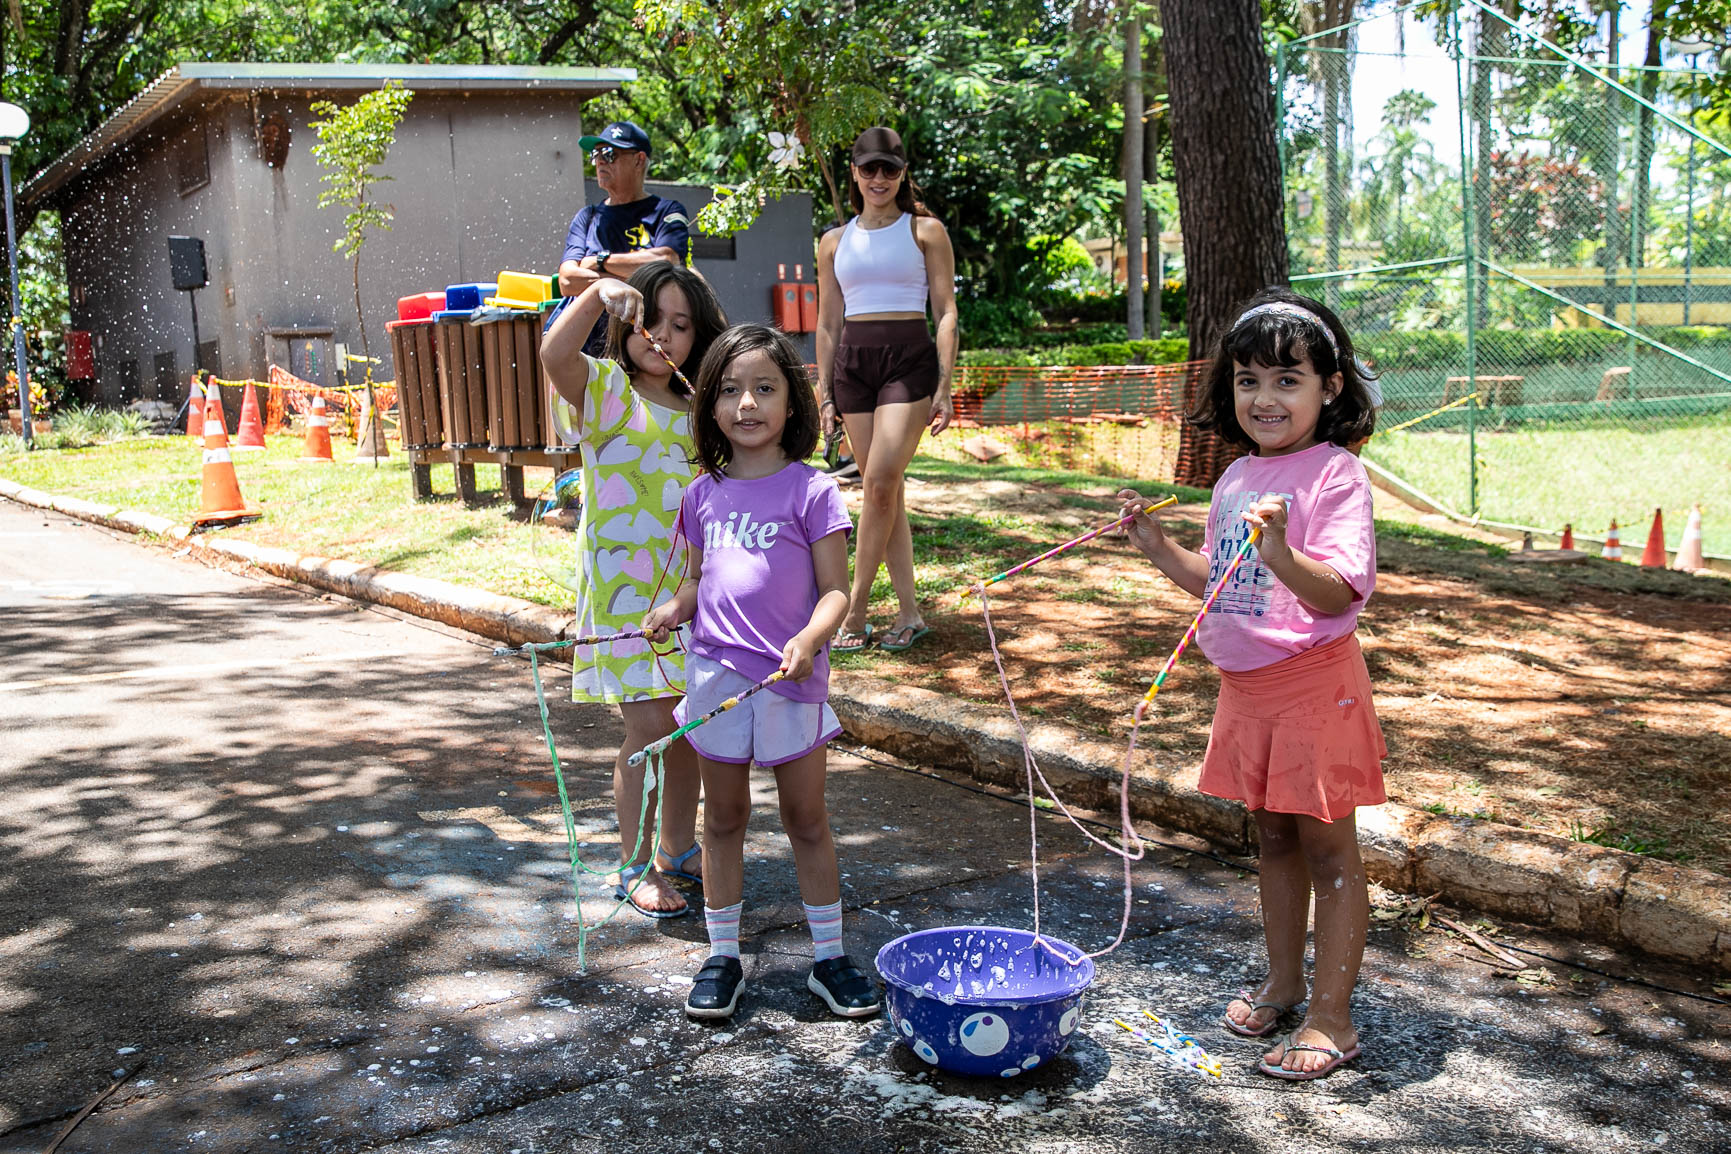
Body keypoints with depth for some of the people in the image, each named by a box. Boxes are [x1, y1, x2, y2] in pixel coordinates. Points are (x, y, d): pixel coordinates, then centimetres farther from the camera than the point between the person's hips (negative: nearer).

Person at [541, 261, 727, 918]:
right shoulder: (605, 391, -5)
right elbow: (554, 352, -27)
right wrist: (598, 292, -38)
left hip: (691, 589, 6)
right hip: (625, 586, -6)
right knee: (648, 728, -6)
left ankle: (678, 848, 29)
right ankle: (635, 868, 8)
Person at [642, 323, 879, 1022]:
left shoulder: (811, 491, -7)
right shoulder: (704, 495, 5)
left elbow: (835, 590, -8)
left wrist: (809, 638, -27)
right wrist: (675, 607, -6)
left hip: (790, 680, -3)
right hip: (716, 676, 3)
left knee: (807, 820, 9)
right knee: (723, 820, 13)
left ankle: (829, 956, 22)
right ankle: (722, 955, 26)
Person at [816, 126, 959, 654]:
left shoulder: (925, 231, 6)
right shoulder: (835, 242, 15)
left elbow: (946, 312, 2)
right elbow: (828, 323, 17)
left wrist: (943, 388, -6)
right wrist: (825, 392, 10)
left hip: (909, 357, -4)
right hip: (852, 362, 4)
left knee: (880, 482, -15)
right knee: (882, 490, 3)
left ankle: (855, 610, -6)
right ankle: (909, 613, 8)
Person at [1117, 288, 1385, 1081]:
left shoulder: (1336, 476, -16)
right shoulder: (1235, 479, 8)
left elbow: (1336, 593, -26)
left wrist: (1282, 554, -42)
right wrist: (1157, 545, 9)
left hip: (1314, 682, -8)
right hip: (1246, 686, 8)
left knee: (1328, 846, 2)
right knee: (1273, 837, 19)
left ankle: (1332, 1017, 12)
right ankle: (1282, 983, 35)